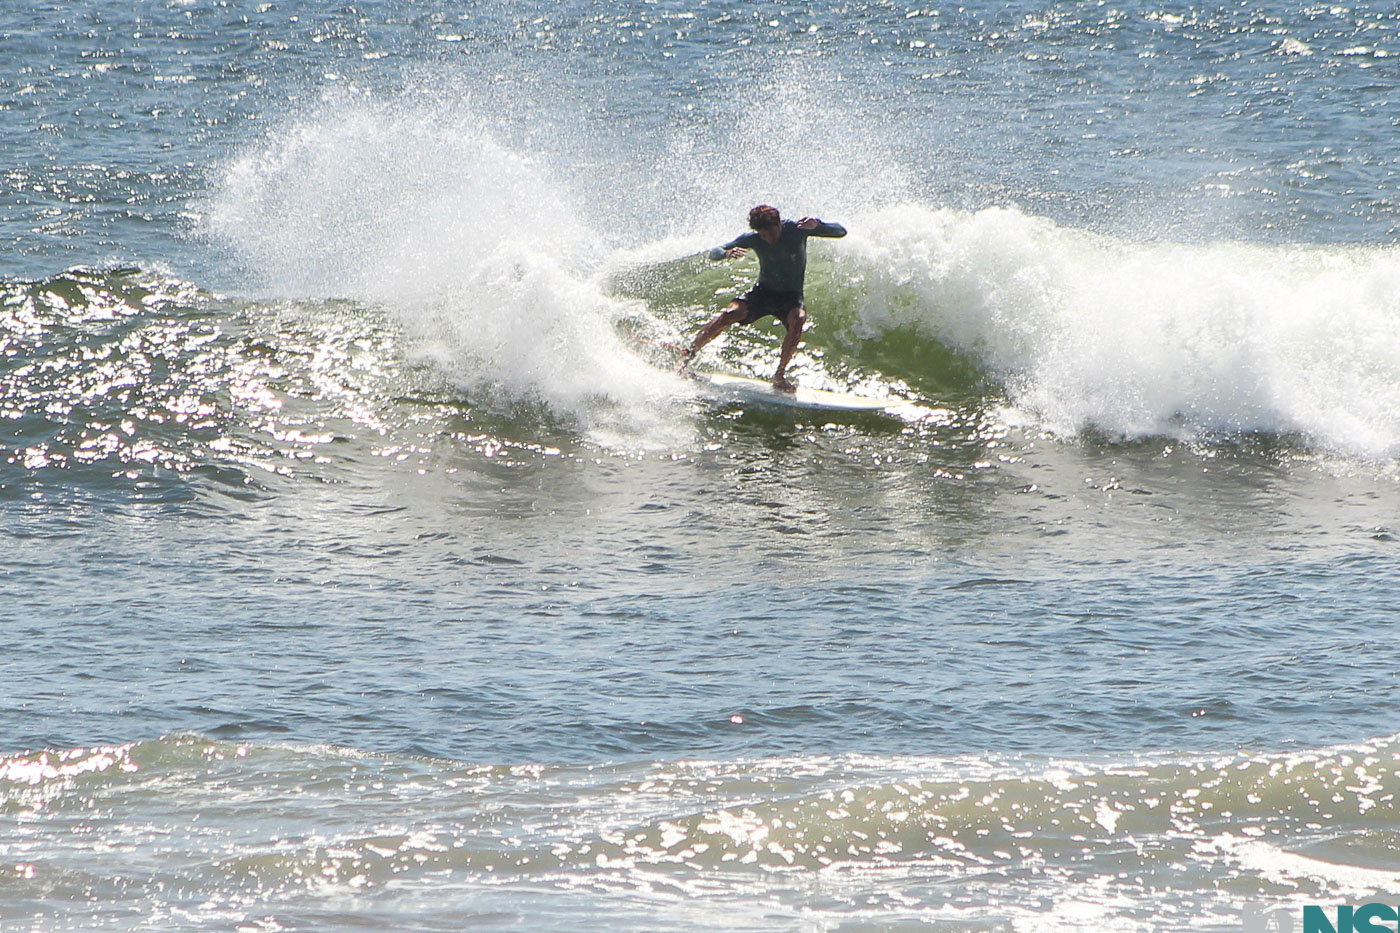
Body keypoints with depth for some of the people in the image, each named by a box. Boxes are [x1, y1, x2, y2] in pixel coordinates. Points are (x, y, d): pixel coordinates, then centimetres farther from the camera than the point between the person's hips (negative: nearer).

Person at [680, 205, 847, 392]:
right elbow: (714, 253, -10)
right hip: (764, 291, 1)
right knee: (729, 314, -24)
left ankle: (779, 376, -26)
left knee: (798, 319, -35)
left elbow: (841, 231, -18)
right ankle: (688, 354, -10)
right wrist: (727, 254, -36)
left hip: (791, 295, -1)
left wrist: (817, 225, -39)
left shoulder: (797, 229, -15)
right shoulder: (753, 239, -11)